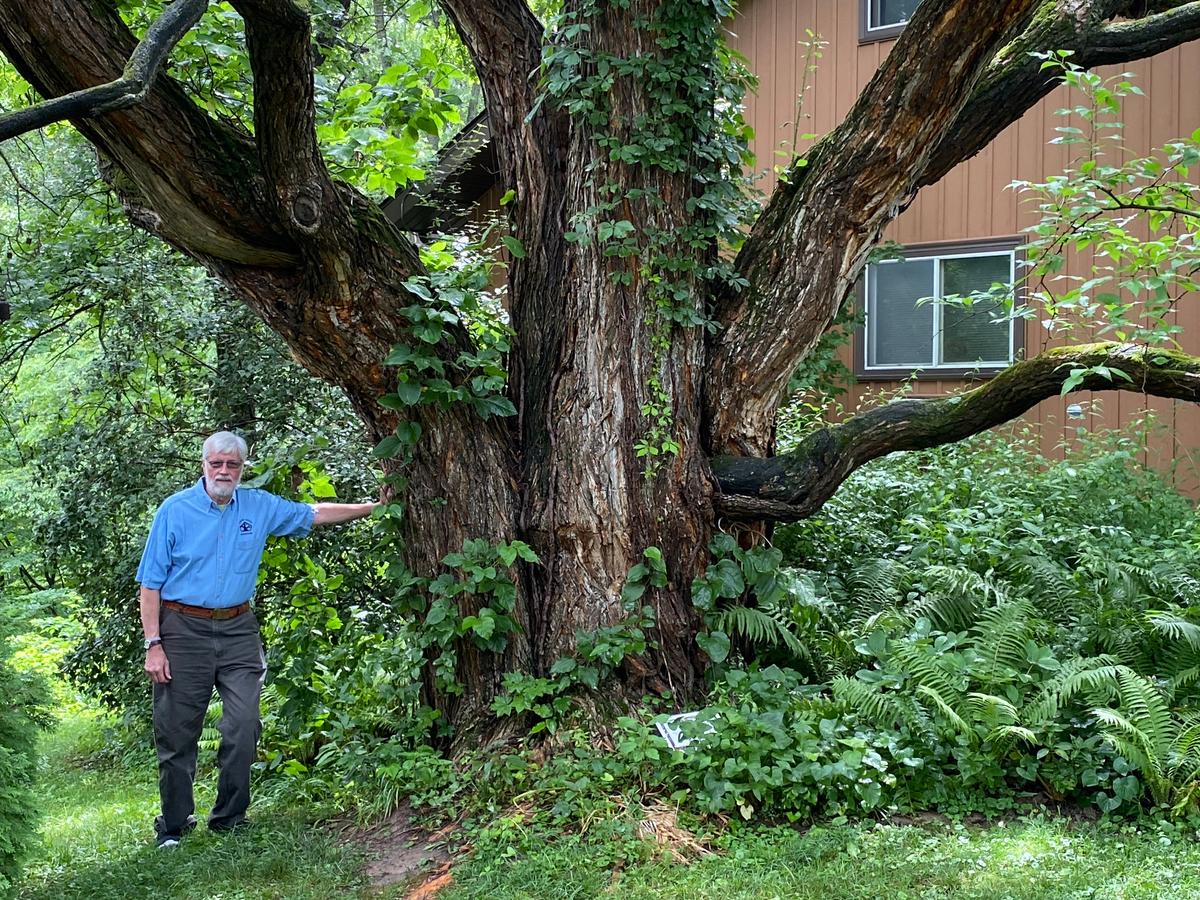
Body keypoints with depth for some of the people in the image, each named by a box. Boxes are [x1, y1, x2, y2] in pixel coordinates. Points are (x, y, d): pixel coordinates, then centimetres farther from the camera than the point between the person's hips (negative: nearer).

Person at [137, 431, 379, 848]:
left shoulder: (260, 507, 6)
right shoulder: (175, 510, -4)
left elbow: (314, 514, 19)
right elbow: (151, 583, -3)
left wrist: (373, 507, 17)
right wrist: (153, 645, -9)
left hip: (238, 630, 3)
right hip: (184, 630, -3)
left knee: (243, 728, -2)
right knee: (177, 735, 3)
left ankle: (230, 818, 14)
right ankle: (174, 825, 18)